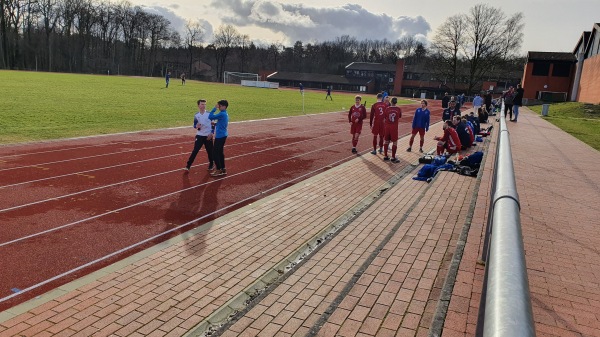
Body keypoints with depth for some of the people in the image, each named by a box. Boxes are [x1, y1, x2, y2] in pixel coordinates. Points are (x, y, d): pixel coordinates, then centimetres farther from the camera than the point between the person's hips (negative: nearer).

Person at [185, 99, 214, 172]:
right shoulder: (196, 115, -1)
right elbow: (195, 125, 4)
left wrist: (211, 133, -8)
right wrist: (196, 126, -19)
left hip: (208, 136, 0)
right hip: (199, 136, 0)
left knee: (210, 151, 8)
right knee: (195, 151, -5)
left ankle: (211, 164, 29)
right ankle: (188, 165, -3)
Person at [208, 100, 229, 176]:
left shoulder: (222, 114, -19)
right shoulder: (225, 114, 12)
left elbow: (210, 117, -22)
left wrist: (215, 108, -15)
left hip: (220, 136, -10)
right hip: (223, 135, 10)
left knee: (215, 153, -3)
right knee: (220, 152, 15)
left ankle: (219, 170, 2)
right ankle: (223, 169, 21)